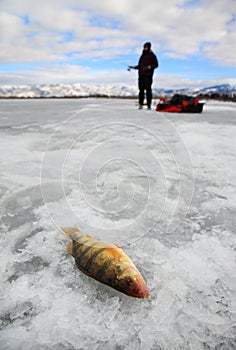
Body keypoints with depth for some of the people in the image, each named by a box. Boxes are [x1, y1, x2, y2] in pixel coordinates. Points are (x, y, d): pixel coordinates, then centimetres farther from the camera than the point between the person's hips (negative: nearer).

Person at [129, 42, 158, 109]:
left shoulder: (152, 55, 4)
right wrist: (134, 67, 12)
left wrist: (149, 67, -17)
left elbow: (156, 64, -2)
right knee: (141, 89, -1)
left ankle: (149, 105, -7)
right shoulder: (142, 56, 22)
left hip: (148, 75, -5)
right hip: (141, 75, 5)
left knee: (148, 90, -9)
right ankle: (141, 104, 2)